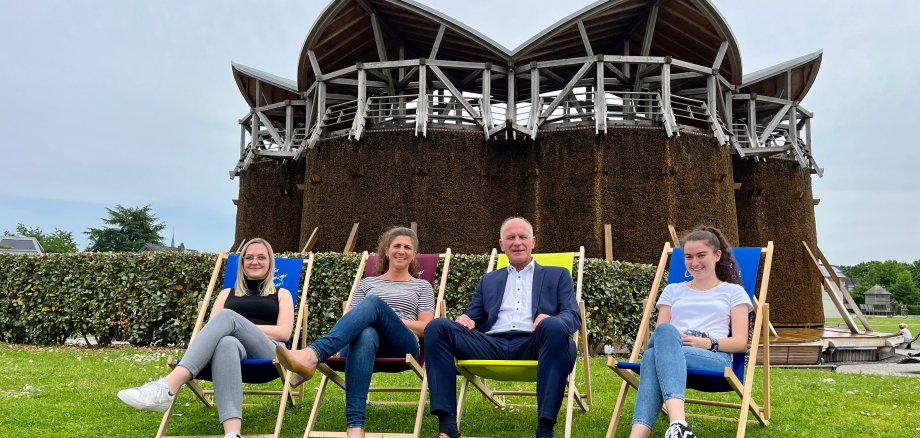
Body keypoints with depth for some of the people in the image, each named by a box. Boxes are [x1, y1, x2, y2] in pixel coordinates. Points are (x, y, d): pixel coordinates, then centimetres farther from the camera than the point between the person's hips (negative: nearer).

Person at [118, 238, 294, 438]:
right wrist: (234, 330, -10)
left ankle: (166, 388, -50)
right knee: (227, 343, -41)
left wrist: (240, 328, -4)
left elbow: (284, 332, 7)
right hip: (234, 347, 2)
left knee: (227, 317, -33)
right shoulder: (227, 293, 31)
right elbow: (211, 327, 15)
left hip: (267, 354, -1)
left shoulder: (282, 294, 24)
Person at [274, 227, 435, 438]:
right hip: (368, 338, 1)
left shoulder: (422, 286, 24)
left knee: (374, 302, -34)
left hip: (403, 345, -1)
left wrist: (391, 321, -4)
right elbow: (354, 318, 19)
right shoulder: (367, 283, 29)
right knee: (366, 334, -42)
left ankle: (312, 354, -55)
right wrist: (379, 320, -5)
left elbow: (426, 328, 11)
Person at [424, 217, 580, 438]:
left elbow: (574, 317, 9)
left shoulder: (557, 275, 22)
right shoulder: (488, 280, 29)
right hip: (492, 345, 2)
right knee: (438, 327, -21)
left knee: (554, 327, -36)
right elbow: (473, 317, 23)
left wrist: (550, 320, -15)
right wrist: (465, 319, -3)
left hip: (532, 345, -2)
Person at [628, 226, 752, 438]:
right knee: (665, 331, -39)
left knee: (652, 356, -37)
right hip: (671, 351, 2)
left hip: (715, 359, -2)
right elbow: (659, 333, 19)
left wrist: (708, 343, -9)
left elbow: (740, 343, 11)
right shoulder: (673, 290, 29)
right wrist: (670, 339, -6)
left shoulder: (733, 291, 22)